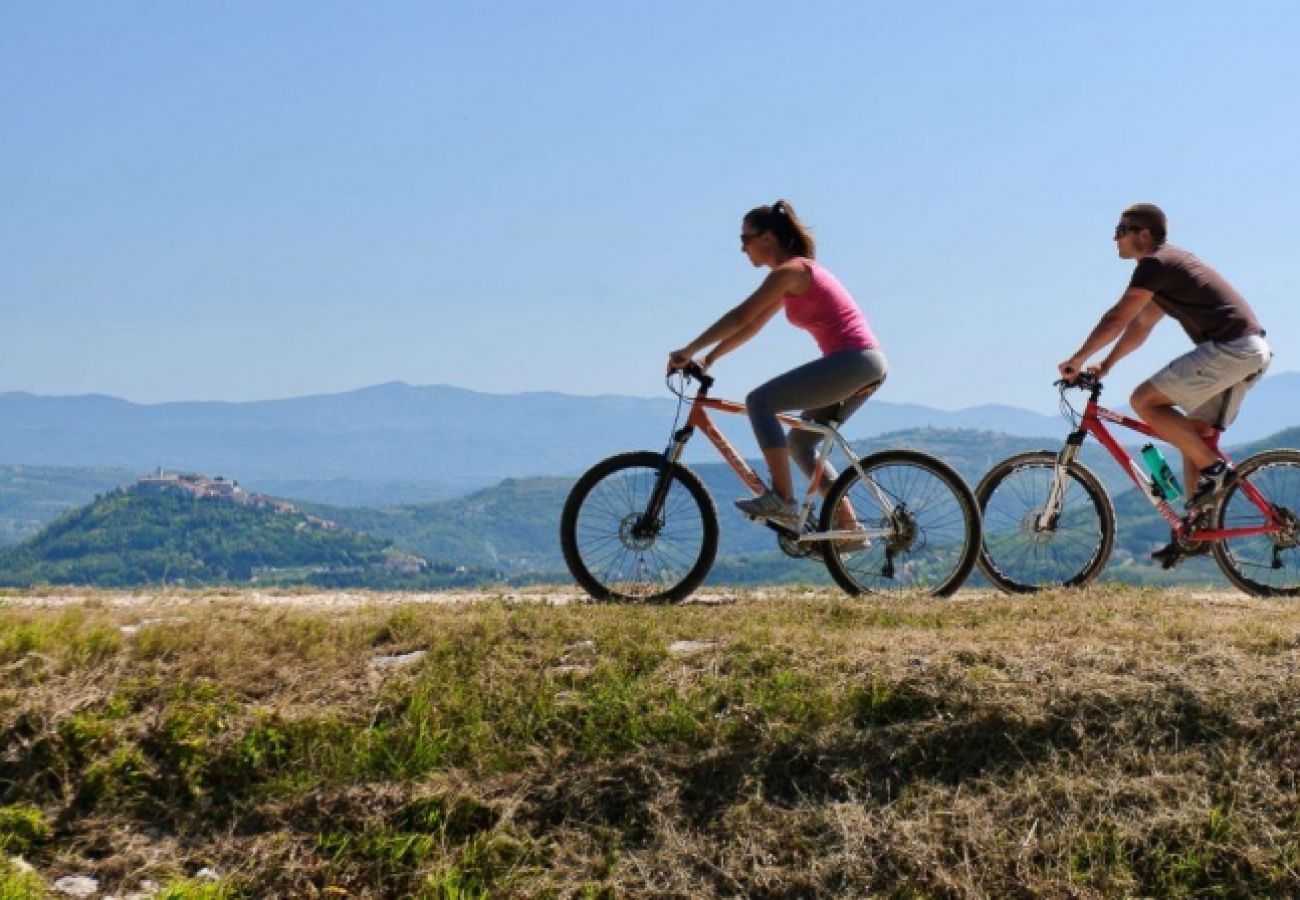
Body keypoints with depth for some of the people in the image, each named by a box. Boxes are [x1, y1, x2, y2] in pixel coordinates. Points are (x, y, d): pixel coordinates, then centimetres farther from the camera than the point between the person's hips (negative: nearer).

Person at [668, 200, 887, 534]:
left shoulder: (789, 271, -9)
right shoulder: (796, 273, 21)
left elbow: (739, 318, -13)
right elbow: (751, 327, 24)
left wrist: (688, 351, -9)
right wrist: (707, 360, 20)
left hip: (854, 360, -10)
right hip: (870, 364, 10)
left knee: (760, 401, -13)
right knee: (800, 441, 15)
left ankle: (782, 498, -16)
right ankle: (849, 527, 12)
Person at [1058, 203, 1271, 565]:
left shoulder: (1155, 263, -7)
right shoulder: (1169, 264, 25)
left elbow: (1116, 320, -11)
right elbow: (1139, 326, 28)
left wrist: (1077, 360, -3)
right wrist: (1105, 366, 24)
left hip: (1228, 347, -10)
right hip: (1254, 351, 10)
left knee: (1144, 401, -10)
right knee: (1195, 433, 14)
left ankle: (1213, 469, -9)